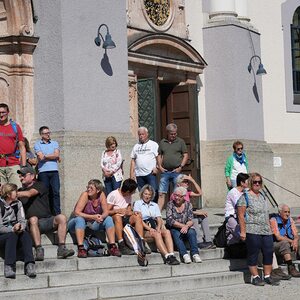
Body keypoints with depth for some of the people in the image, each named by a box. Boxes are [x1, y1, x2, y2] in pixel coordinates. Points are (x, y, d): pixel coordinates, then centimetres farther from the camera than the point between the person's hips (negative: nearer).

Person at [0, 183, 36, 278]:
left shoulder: (18, 204, 11)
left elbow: (23, 221, 3)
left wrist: (21, 226, -21)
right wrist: (13, 229, -28)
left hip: (16, 233, 4)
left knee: (25, 234, -27)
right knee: (12, 236, -35)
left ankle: (29, 264, -41)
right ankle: (9, 266, -45)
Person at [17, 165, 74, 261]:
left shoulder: (39, 185, 10)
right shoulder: (20, 191, 20)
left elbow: (29, 194, -9)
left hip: (47, 221, 0)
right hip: (33, 224, 0)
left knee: (61, 217, -28)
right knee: (33, 219, -36)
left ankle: (61, 249, -32)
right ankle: (39, 250, -43)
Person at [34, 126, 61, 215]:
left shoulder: (54, 143, 16)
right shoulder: (37, 144, 7)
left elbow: (57, 154, 0)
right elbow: (40, 157, -7)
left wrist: (45, 156, -2)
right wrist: (52, 156, 1)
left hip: (54, 171, 2)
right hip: (43, 172, -2)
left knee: (56, 192, -6)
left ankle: (57, 213, -8)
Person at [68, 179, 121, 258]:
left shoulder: (101, 195, -8)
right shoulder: (85, 195, -19)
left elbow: (106, 212, -8)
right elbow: (76, 212, -26)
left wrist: (102, 216, -33)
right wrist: (93, 217, -34)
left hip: (93, 224, 4)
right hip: (77, 222, -4)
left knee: (109, 219, -13)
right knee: (80, 219, -35)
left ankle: (112, 247, -18)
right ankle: (80, 248, -41)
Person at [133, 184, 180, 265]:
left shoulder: (155, 205, 24)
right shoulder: (138, 203, 10)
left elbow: (159, 219, 13)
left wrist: (158, 228, -10)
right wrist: (149, 228, -16)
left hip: (154, 227, 4)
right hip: (143, 229, -4)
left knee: (167, 232, -28)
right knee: (157, 234, -34)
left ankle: (171, 255, -45)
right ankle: (167, 256, -46)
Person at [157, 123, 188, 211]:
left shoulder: (180, 142, 6)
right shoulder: (162, 142, 13)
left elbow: (185, 155, 3)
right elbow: (159, 155, 16)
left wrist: (180, 167, -8)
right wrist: (160, 166, 2)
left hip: (176, 172, -2)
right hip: (164, 172, 2)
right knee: (161, 193, -4)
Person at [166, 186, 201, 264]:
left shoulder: (188, 204, 5)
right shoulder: (170, 204, 0)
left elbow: (191, 220, -4)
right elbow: (170, 220, -10)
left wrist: (186, 226, -27)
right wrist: (183, 225, -19)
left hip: (186, 228, 2)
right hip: (174, 229, -1)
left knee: (191, 232, -30)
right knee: (176, 234, -34)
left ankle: (195, 254, -40)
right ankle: (184, 255, -46)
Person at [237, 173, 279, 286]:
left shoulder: (262, 196, 18)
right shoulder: (245, 197, -6)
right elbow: (241, 215, -10)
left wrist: (269, 228, 19)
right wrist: (243, 231, -16)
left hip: (266, 231, 7)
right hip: (252, 231, -7)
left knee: (269, 253, 4)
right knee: (253, 254, -1)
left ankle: (267, 276, 12)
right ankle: (255, 277, 6)